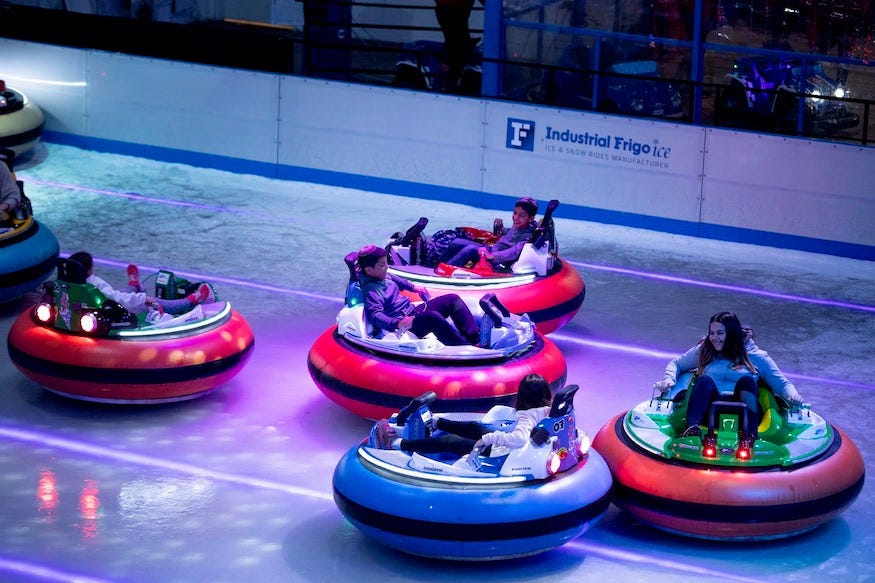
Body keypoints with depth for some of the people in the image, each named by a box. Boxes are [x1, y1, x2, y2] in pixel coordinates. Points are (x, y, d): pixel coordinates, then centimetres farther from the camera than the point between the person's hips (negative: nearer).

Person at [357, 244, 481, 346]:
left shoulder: (383, 276, 9)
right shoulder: (371, 290, -21)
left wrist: (413, 288, 41)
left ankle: (475, 337, -5)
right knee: (433, 317, -38)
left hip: (412, 310, 11)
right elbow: (376, 315, -35)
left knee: (452, 300, 5)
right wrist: (397, 323, -50)